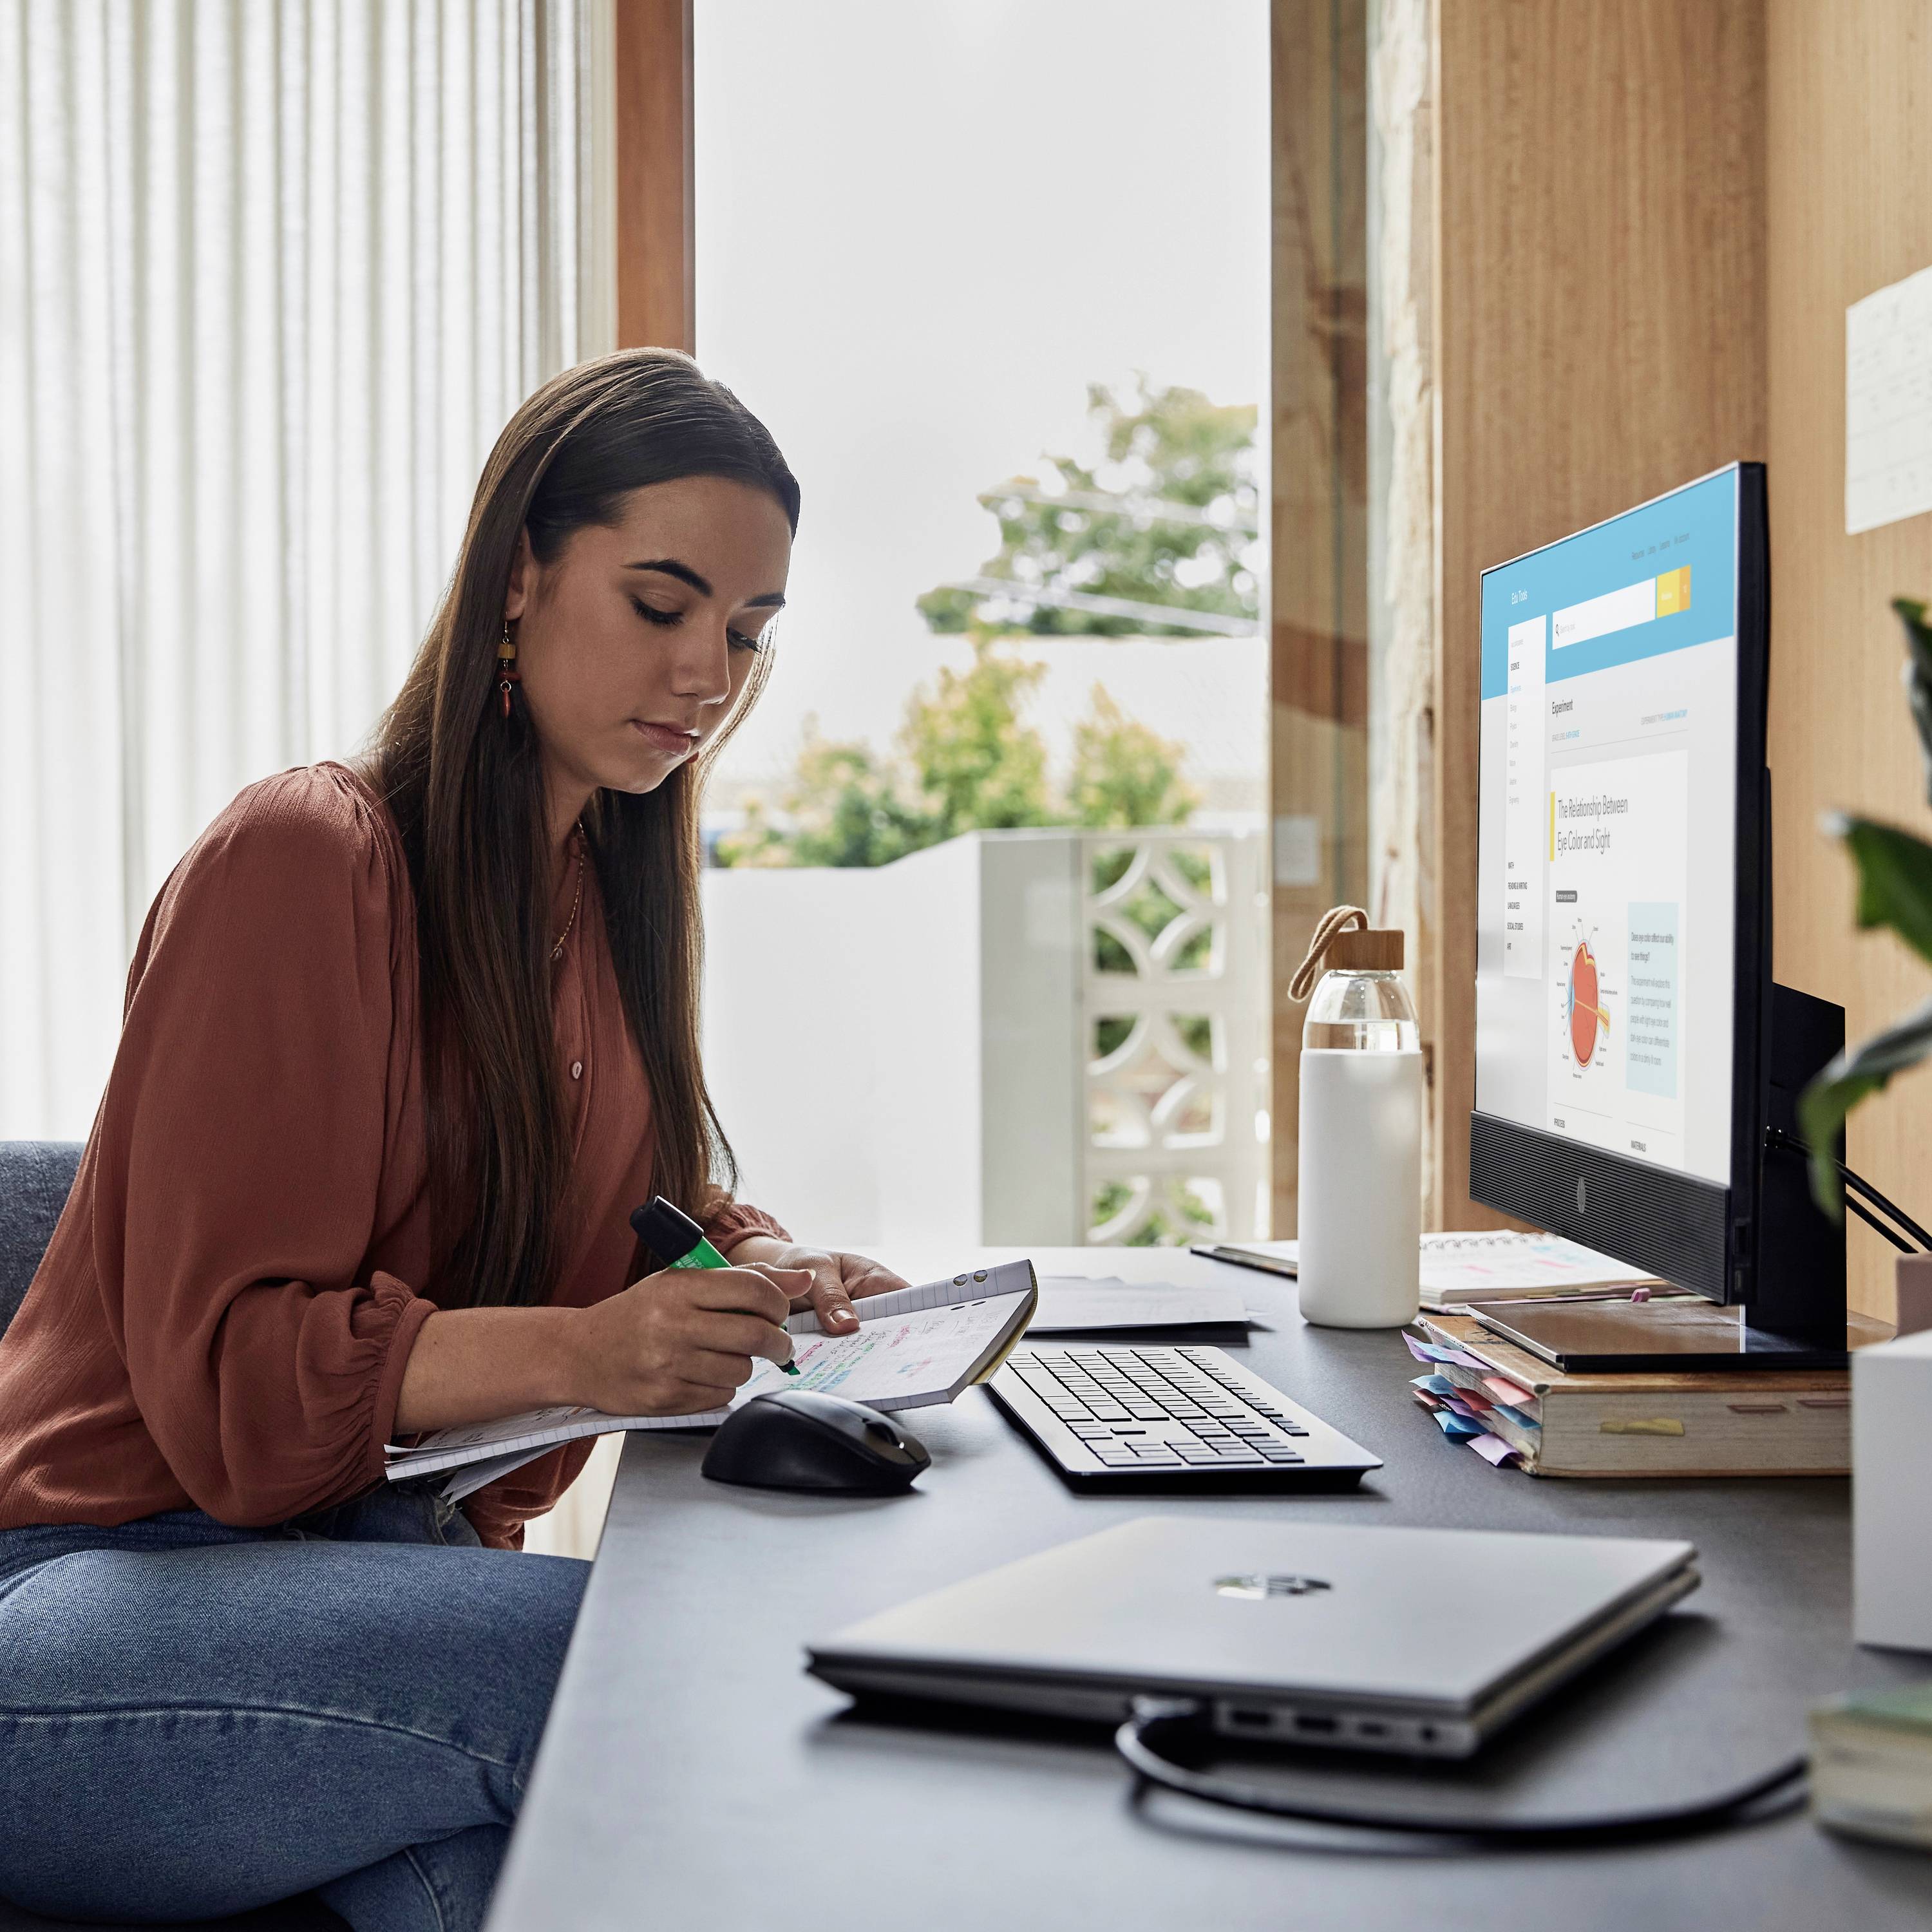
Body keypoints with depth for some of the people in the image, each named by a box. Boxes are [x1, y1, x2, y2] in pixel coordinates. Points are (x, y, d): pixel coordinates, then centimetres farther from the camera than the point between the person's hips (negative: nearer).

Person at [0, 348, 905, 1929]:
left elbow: (651, 1193, 23)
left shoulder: (608, 880, 12)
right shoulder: (305, 858, -12)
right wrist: (577, 1352, -31)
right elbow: (225, 1377, -16)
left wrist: (765, 1266, -1)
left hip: (390, 1549, 7)